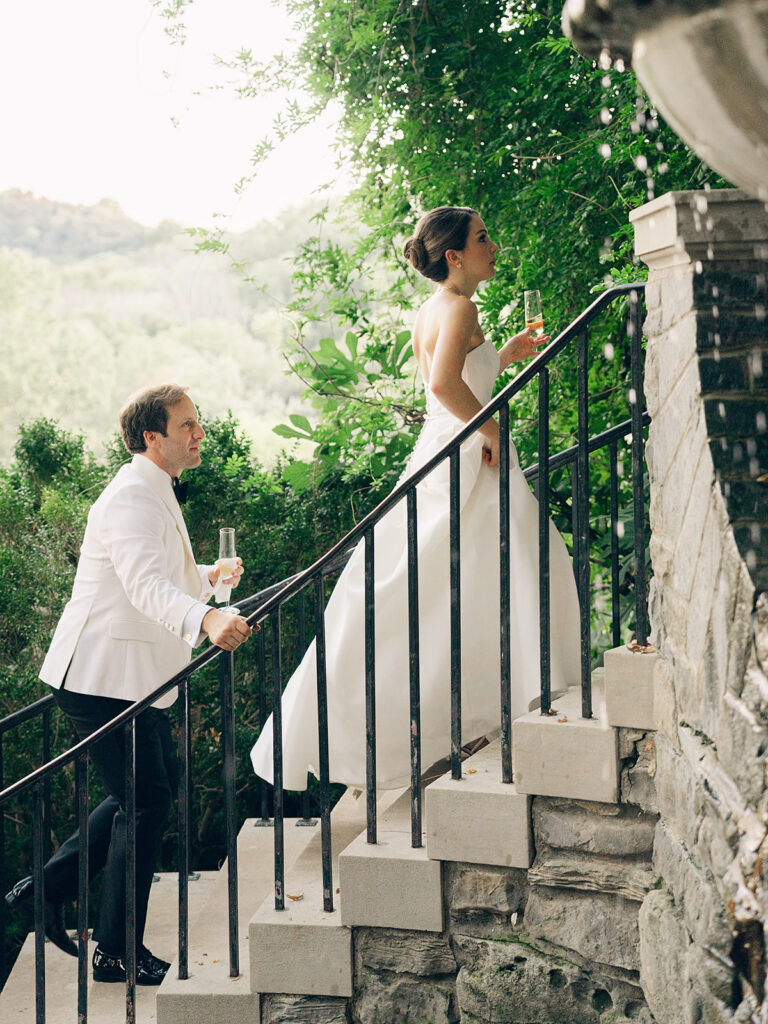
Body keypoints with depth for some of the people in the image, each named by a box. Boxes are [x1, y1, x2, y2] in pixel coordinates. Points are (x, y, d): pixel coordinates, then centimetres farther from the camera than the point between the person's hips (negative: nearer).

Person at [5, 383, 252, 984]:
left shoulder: (158, 495, 16)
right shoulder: (132, 498, -19)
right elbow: (146, 585, -37)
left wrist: (209, 578, 37)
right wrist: (206, 619, -52)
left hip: (133, 677, 11)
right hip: (104, 676, -11)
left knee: (156, 788, 18)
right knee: (148, 801, -6)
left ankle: (49, 885, 24)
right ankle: (119, 952, 4)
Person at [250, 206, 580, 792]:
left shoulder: (429, 313, 15)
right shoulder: (459, 308, -14)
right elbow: (445, 381, -30)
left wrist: (502, 356, 25)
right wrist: (490, 427, -20)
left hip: (437, 454, 10)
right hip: (467, 463, -10)